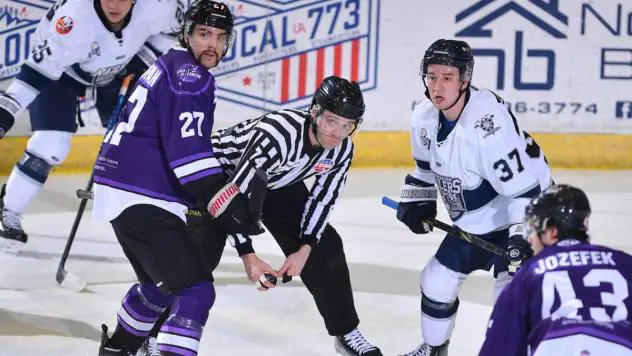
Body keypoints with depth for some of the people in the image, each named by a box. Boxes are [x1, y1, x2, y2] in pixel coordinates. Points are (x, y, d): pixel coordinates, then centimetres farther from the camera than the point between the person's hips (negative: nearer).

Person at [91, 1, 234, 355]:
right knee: (195, 291, -18)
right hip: (142, 199, -11)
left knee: (160, 284, 30)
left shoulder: (172, 66, 21)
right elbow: (186, 143, -24)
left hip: (128, 192, 11)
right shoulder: (187, 72, -12)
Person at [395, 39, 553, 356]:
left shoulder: (488, 121, -33)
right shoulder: (426, 116, -8)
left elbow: (524, 186, -31)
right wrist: (417, 202, 6)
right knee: (436, 280, 16)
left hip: (524, 215, -8)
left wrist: (522, 238, -36)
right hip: (472, 222, 8)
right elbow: (427, 166, 15)